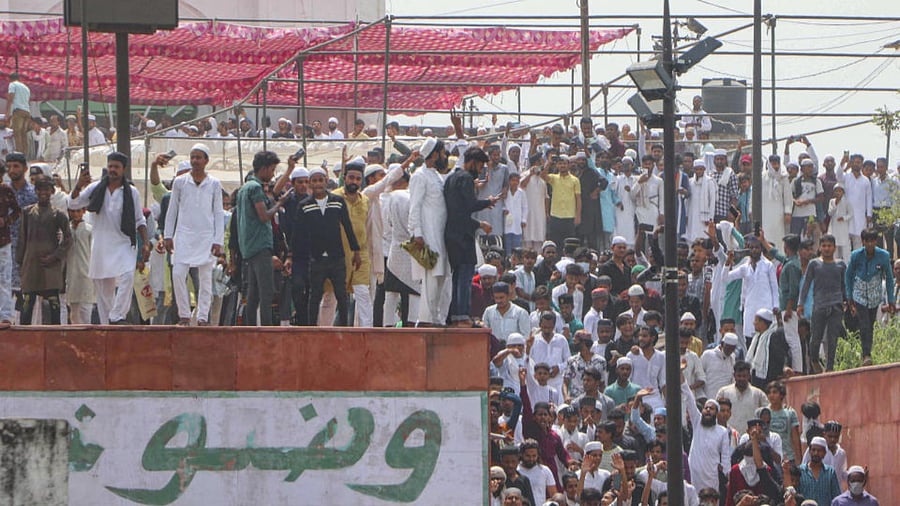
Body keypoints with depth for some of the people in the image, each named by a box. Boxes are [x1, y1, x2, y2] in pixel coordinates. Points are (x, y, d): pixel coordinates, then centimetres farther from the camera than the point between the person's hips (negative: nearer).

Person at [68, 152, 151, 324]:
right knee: (103, 289, 4)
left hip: (123, 244, -2)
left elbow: (140, 221, 12)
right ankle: (105, 324, 10)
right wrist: (78, 186, -17)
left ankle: (117, 316, -23)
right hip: (101, 245, 2)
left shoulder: (131, 192, 5)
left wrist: (145, 243, 3)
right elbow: (73, 204, 1)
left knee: (128, 277, -26)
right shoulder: (96, 189, 6)